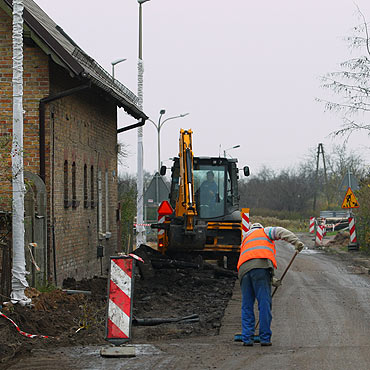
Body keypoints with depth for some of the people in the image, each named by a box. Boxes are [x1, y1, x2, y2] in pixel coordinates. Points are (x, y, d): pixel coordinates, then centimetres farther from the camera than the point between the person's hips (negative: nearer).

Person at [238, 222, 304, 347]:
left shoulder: (245, 240, 39)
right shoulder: (265, 231, 25)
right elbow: (281, 232, 4)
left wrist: (271, 279, 26)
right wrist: (296, 242, -7)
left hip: (243, 269, 5)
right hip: (261, 267, -5)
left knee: (247, 306, 9)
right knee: (264, 304, -3)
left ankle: (247, 338, 5)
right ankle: (265, 338, -4)